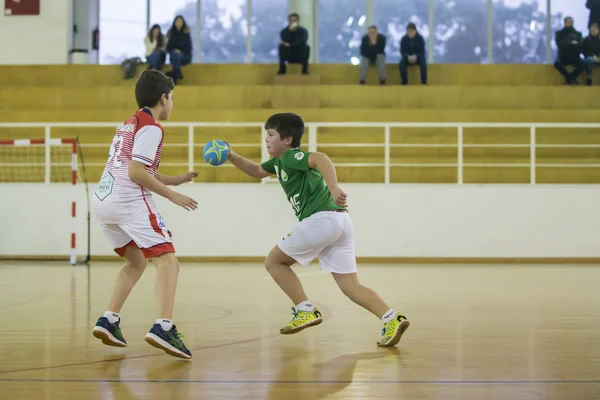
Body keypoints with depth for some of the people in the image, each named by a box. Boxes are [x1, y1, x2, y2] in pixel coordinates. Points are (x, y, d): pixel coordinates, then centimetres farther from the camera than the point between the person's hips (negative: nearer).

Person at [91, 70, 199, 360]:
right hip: (129, 202, -9)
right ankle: (163, 327, -28)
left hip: (103, 201, 9)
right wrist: (172, 195, -9)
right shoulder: (151, 127, -6)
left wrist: (174, 180, 30)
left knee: (136, 261, 23)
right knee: (167, 260, -11)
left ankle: (108, 320, 13)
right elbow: (136, 173, -15)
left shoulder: (129, 124, 22)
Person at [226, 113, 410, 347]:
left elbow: (321, 159, -24)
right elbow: (257, 171, 45)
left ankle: (306, 311, 1)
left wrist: (334, 189, -39)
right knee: (350, 285, 4)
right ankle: (392, 320, -12)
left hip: (322, 219, -9)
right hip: (340, 222, 9)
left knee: (274, 261, 8)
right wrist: (233, 157, 29)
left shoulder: (291, 156, -2)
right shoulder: (280, 162, 27)